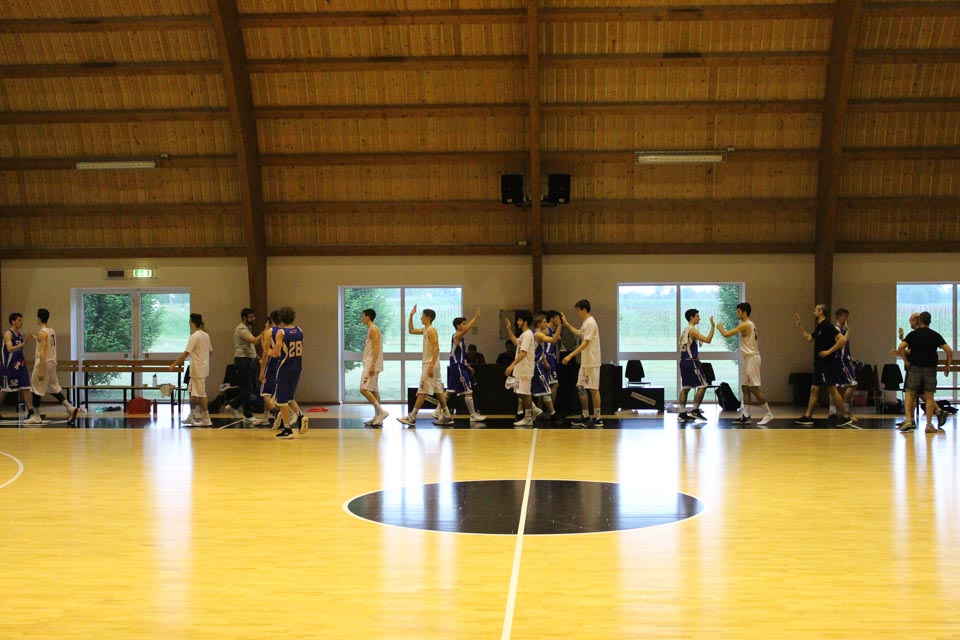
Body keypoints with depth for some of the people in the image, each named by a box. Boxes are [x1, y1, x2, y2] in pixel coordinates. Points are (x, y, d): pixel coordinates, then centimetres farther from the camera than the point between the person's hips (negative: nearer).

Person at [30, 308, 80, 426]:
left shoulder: (42, 333, -16)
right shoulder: (52, 331, 10)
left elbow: (43, 352, -22)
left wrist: (41, 370, -23)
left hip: (44, 363, -9)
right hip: (52, 362, 9)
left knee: (36, 390, 3)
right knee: (54, 389, 13)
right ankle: (70, 408, 0)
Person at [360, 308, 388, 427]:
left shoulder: (373, 329, -12)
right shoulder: (371, 329, 18)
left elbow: (376, 348, -21)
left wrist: (372, 365, -25)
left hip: (372, 365, -10)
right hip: (370, 364, 10)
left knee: (364, 389, -14)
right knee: (373, 390, 9)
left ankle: (381, 411, -16)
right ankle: (377, 417, 10)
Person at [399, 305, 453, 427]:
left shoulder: (431, 330, -14)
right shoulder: (425, 329, 15)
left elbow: (436, 349, -20)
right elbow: (411, 330, 27)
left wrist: (431, 366, -25)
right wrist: (411, 316, 17)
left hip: (430, 364, -10)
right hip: (428, 364, 10)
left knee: (422, 392, -8)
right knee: (438, 391, 9)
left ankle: (412, 417, -7)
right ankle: (447, 417, 10)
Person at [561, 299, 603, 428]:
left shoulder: (590, 323, -17)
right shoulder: (585, 323, 13)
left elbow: (585, 344, -23)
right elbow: (579, 333, 35)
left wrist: (570, 356, -26)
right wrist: (566, 323, 31)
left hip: (592, 362, -10)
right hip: (585, 362, 10)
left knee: (593, 389, -4)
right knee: (581, 388, 11)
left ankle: (597, 418, 2)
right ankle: (585, 417, 18)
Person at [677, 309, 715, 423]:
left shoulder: (685, 330, 16)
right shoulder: (692, 330, -14)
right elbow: (708, 340, -23)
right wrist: (713, 326, -20)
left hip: (684, 361, 10)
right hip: (691, 362, -9)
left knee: (685, 387, 9)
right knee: (702, 386, -5)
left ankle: (682, 413, 8)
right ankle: (695, 411, -5)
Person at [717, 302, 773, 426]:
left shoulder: (745, 325, -16)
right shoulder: (751, 325, 14)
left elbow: (726, 334, -20)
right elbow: (757, 342, 20)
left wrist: (720, 327, -1)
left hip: (751, 359, -10)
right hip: (747, 359, 10)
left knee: (754, 388, -8)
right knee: (745, 387, 10)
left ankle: (768, 413, -4)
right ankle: (746, 415, 11)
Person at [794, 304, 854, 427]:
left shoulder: (827, 326, -13)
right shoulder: (819, 327, 16)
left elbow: (842, 339, -21)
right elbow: (808, 338, 30)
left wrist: (829, 351, -21)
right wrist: (799, 326, 25)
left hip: (827, 363, -10)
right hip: (819, 364, 10)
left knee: (832, 389, -8)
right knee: (814, 389, 8)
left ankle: (845, 417, -4)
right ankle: (807, 417, 9)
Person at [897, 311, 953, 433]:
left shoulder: (913, 334, 1)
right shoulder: (935, 335, 3)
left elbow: (900, 347, -13)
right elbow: (949, 351, -3)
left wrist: (906, 361, -2)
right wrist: (947, 365, 9)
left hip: (915, 368, -1)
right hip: (930, 368, 1)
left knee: (910, 395, 7)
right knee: (929, 397, 5)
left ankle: (909, 420, -7)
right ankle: (929, 425, 2)